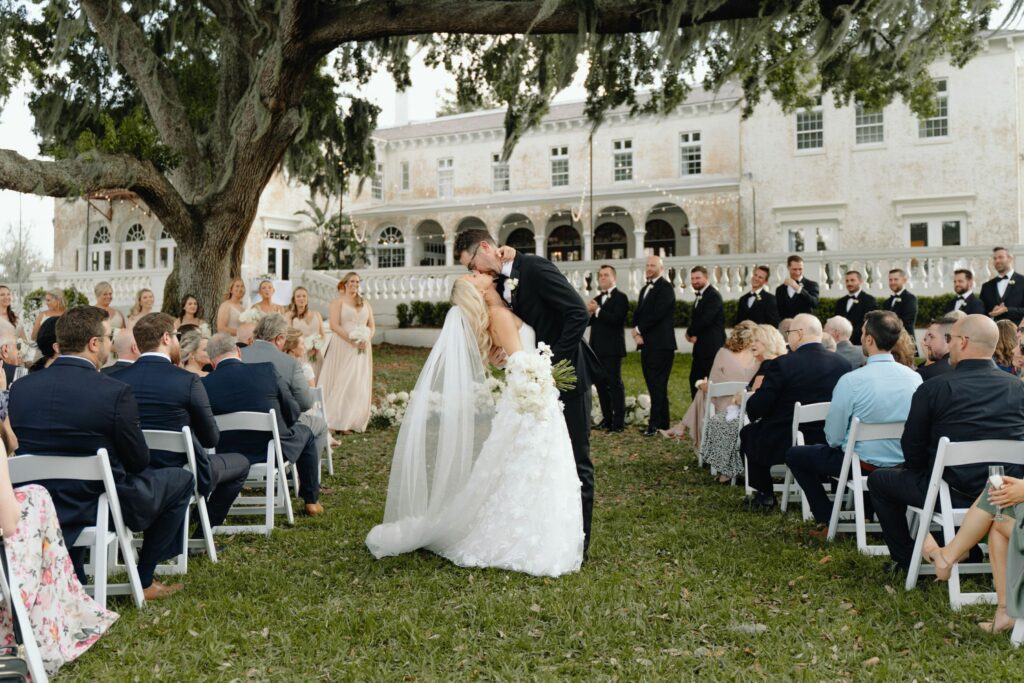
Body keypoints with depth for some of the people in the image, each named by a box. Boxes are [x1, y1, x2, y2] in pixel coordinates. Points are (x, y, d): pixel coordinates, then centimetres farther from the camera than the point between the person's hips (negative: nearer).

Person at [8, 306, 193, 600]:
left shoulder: (20, 387, -6)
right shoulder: (116, 392, -22)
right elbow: (138, 461, -11)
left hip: (36, 509, 6)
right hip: (99, 507, -6)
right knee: (181, 479, 16)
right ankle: (145, 580, 19)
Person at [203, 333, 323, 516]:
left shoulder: (204, 384, -13)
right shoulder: (267, 370, -15)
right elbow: (293, 413, -6)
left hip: (227, 459, 2)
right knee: (305, 433, 28)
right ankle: (311, 501, 32)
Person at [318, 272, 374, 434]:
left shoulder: (365, 303, 14)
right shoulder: (338, 302, 1)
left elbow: (372, 326, 13)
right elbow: (334, 325, -10)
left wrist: (366, 339, -7)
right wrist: (352, 340, -19)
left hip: (362, 349, 4)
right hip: (342, 347, -4)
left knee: (359, 385, 2)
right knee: (340, 382, -5)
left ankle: (350, 422, 7)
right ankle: (335, 421, -1)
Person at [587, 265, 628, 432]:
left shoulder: (620, 298, -6)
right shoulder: (597, 299, 17)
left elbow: (617, 320, -19)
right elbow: (589, 322, 15)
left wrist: (597, 310, -19)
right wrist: (589, 312, -5)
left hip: (612, 348, -7)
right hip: (597, 348, 7)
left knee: (614, 383, -4)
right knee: (600, 382, 10)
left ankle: (619, 421, 0)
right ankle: (607, 418, 18)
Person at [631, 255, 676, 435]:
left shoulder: (665, 287, -7)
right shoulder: (645, 289, 21)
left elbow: (657, 314, -17)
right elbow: (638, 314, 18)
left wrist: (639, 330, -9)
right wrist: (637, 333, 0)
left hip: (660, 344, -8)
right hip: (647, 344, 8)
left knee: (657, 386, -7)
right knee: (654, 385, 9)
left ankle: (656, 424, -5)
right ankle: (662, 422, 15)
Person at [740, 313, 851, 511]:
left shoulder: (782, 364, -18)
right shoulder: (842, 363, -5)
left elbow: (756, 409, -15)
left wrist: (750, 405, 9)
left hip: (785, 445, -5)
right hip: (829, 441, 5)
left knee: (748, 432, 23)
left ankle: (764, 495, 24)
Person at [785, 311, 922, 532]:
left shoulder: (851, 381, -23)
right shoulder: (915, 377, -7)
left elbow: (833, 438, -14)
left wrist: (836, 443, 9)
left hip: (865, 463, -6)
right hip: (904, 462, 6)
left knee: (794, 455, 14)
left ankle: (828, 522, 15)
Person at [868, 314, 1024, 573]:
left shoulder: (933, 388, -13)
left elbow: (912, 448, -3)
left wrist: (921, 472, 18)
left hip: (953, 494, -5)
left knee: (879, 480, 18)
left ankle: (906, 559, 22)